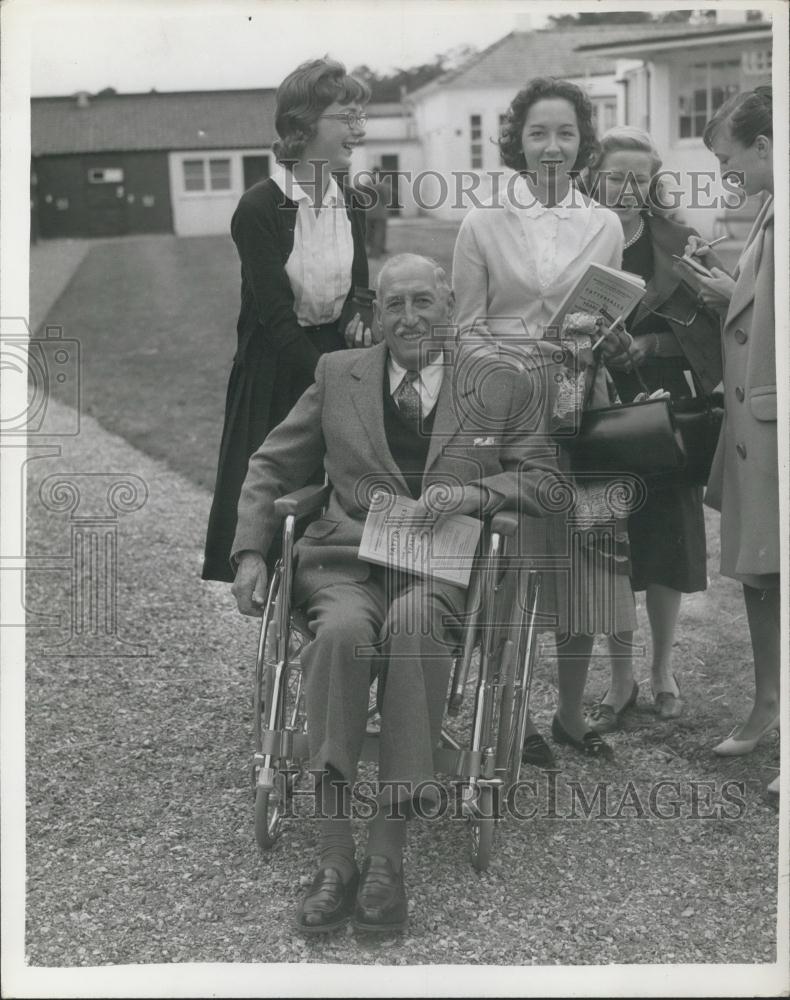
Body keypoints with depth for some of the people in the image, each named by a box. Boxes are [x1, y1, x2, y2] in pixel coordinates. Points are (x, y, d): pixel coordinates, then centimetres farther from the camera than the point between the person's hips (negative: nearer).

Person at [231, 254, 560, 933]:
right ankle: (335, 856, -32)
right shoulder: (338, 375, 19)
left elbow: (542, 478, 11)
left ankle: (388, 851, -34)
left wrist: (472, 492, -9)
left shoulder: (504, 386, 16)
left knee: (413, 622, -37)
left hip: (444, 569, -1)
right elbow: (272, 467, 22)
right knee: (342, 629, -35)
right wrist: (250, 552, 8)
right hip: (345, 563, 1)